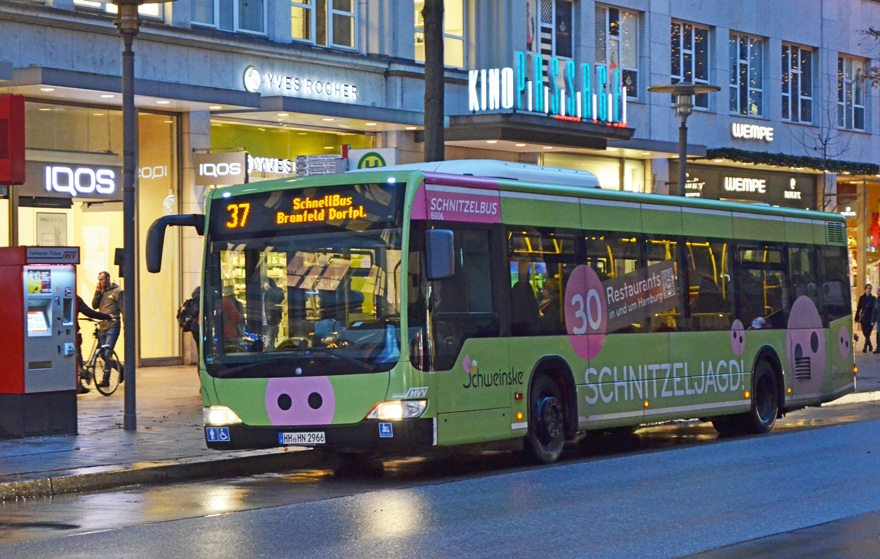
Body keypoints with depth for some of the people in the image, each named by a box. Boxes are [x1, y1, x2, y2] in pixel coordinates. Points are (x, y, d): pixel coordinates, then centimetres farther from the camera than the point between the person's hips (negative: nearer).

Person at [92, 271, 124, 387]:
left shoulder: (117, 291, -2)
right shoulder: (101, 292, 16)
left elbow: (123, 309, -3)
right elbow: (94, 305, 8)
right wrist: (97, 292, -3)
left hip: (113, 327, -7)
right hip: (102, 327, 7)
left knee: (107, 352, -15)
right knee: (102, 353, 10)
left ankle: (106, 379, -15)